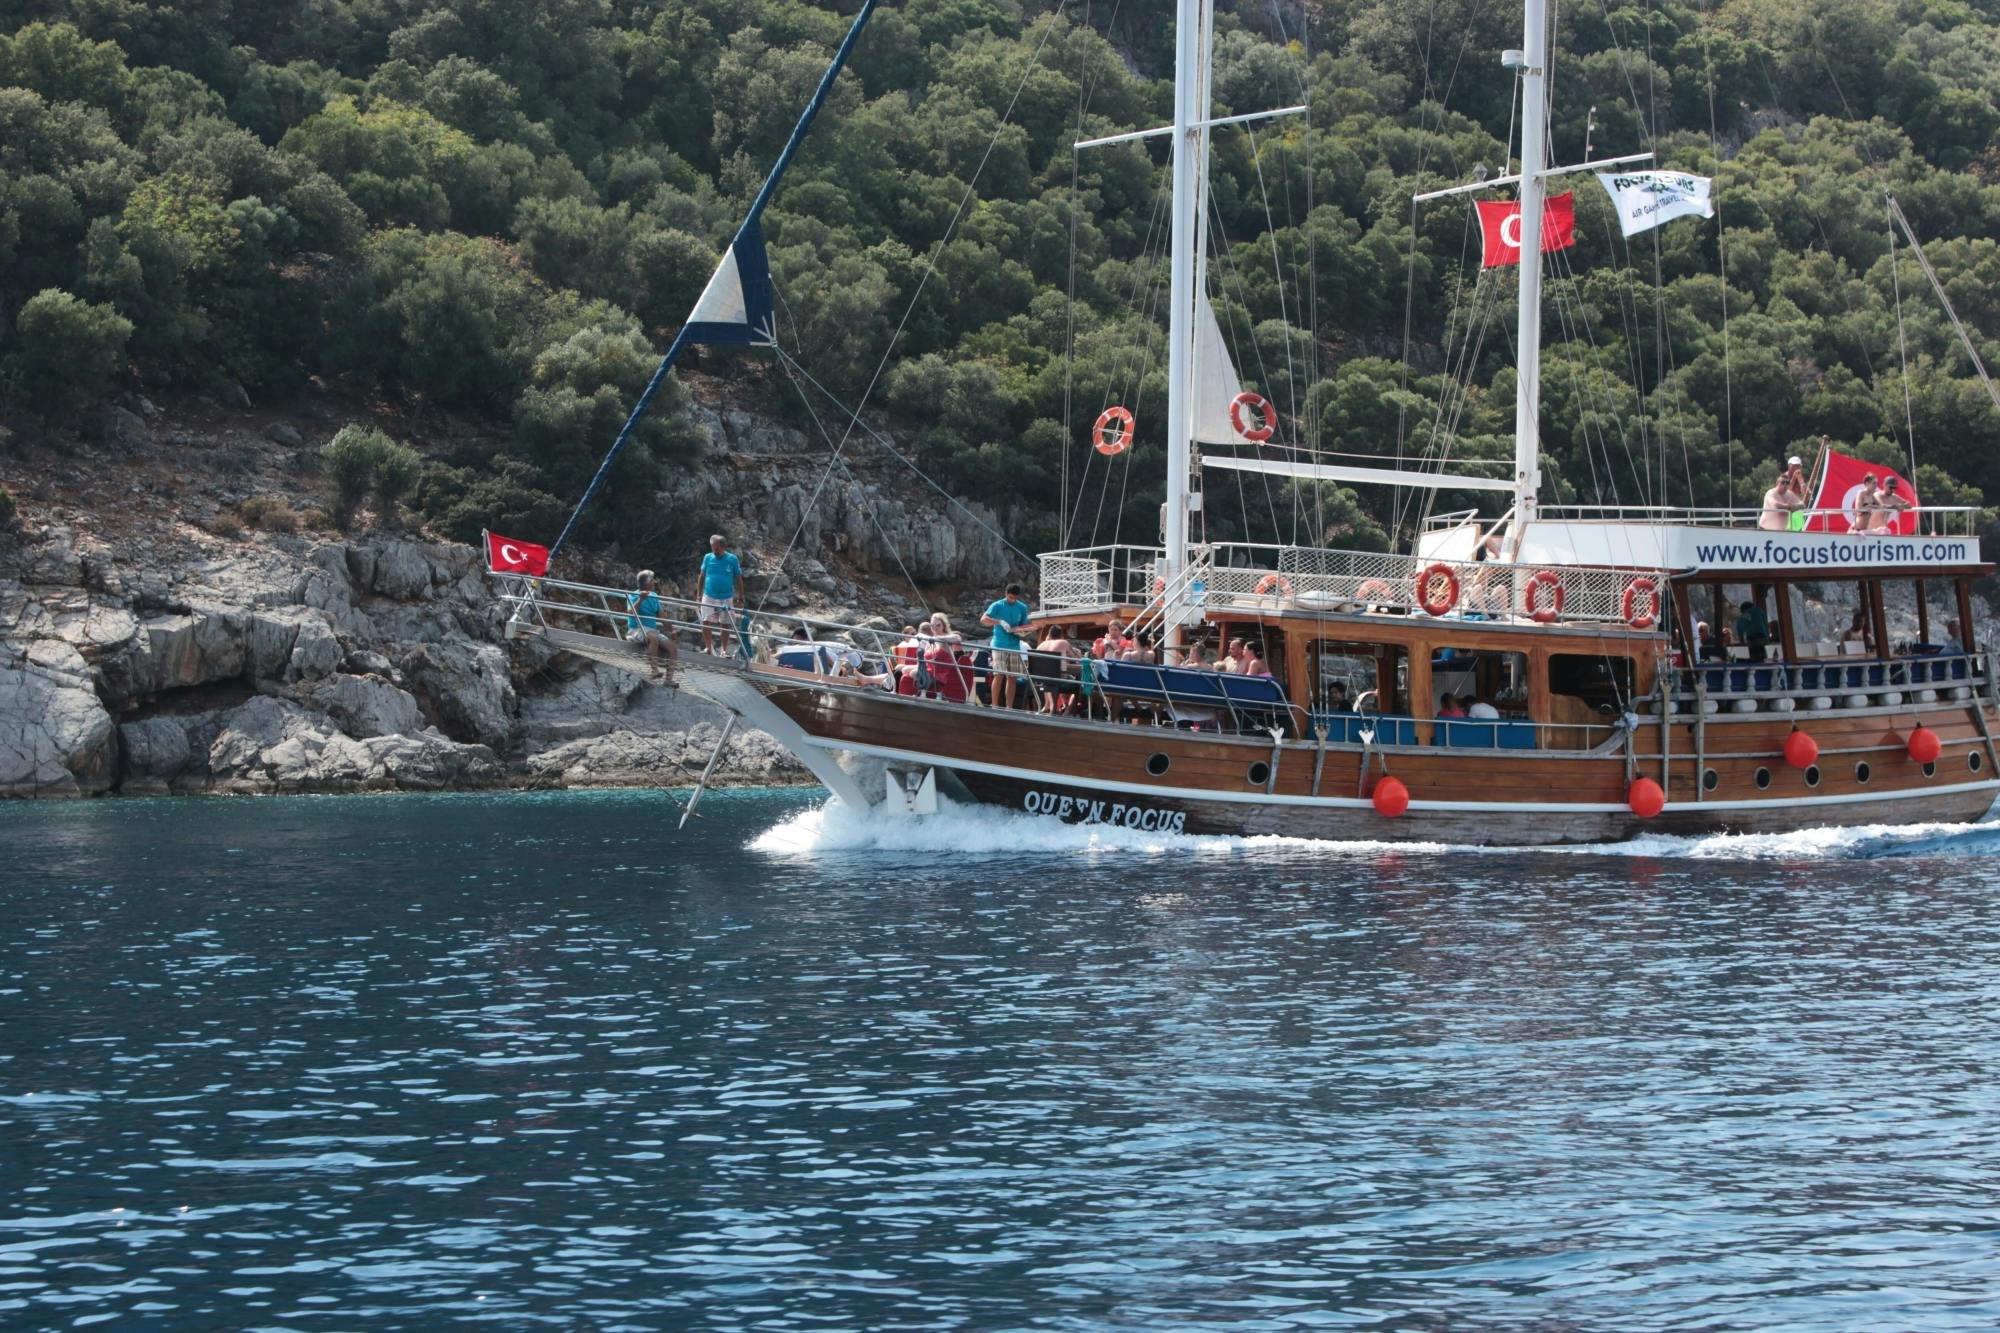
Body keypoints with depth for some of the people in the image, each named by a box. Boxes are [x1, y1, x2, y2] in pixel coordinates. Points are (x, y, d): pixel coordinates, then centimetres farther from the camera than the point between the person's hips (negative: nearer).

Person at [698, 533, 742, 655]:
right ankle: (708, 647, 9)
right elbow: (702, 576, 9)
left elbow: (738, 578, 2)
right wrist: (699, 594, 8)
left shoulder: (732, 559, -5)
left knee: (725, 625, 5)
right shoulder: (708, 558, 0)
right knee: (706, 622, -4)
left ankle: (724, 650, 16)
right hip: (709, 597, 1)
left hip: (726, 598, -1)